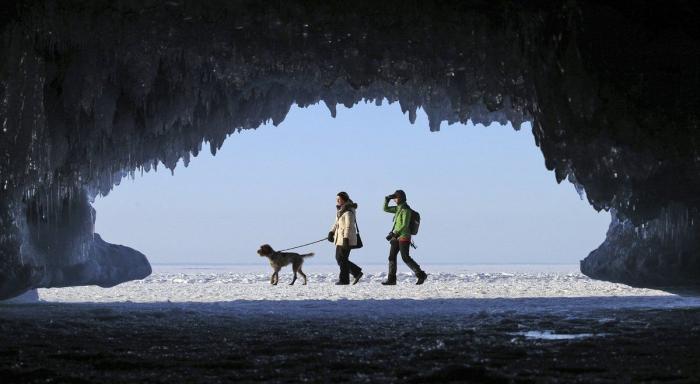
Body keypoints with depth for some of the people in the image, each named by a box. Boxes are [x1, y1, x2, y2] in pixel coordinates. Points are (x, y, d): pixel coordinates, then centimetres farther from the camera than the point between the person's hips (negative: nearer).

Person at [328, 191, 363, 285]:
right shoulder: (340, 210, 14)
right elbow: (337, 223, 23)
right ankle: (357, 272, 17)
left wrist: (346, 239, -25)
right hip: (340, 238, 10)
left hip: (346, 239, -10)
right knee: (338, 258, 12)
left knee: (342, 259, -6)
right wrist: (331, 232, 12)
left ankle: (344, 280, 2)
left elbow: (349, 226, -20)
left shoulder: (348, 211, -15)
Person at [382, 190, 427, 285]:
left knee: (405, 258, -10)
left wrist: (393, 233, -21)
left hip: (404, 236, -9)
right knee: (392, 257, 1)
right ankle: (391, 279, -1)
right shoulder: (398, 208, 14)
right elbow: (385, 209, 21)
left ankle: (421, 275, -2)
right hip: (396, 237, 9)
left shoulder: (405, 210, -14)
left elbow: (405, 225, -21)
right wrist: (387, 199, 4)